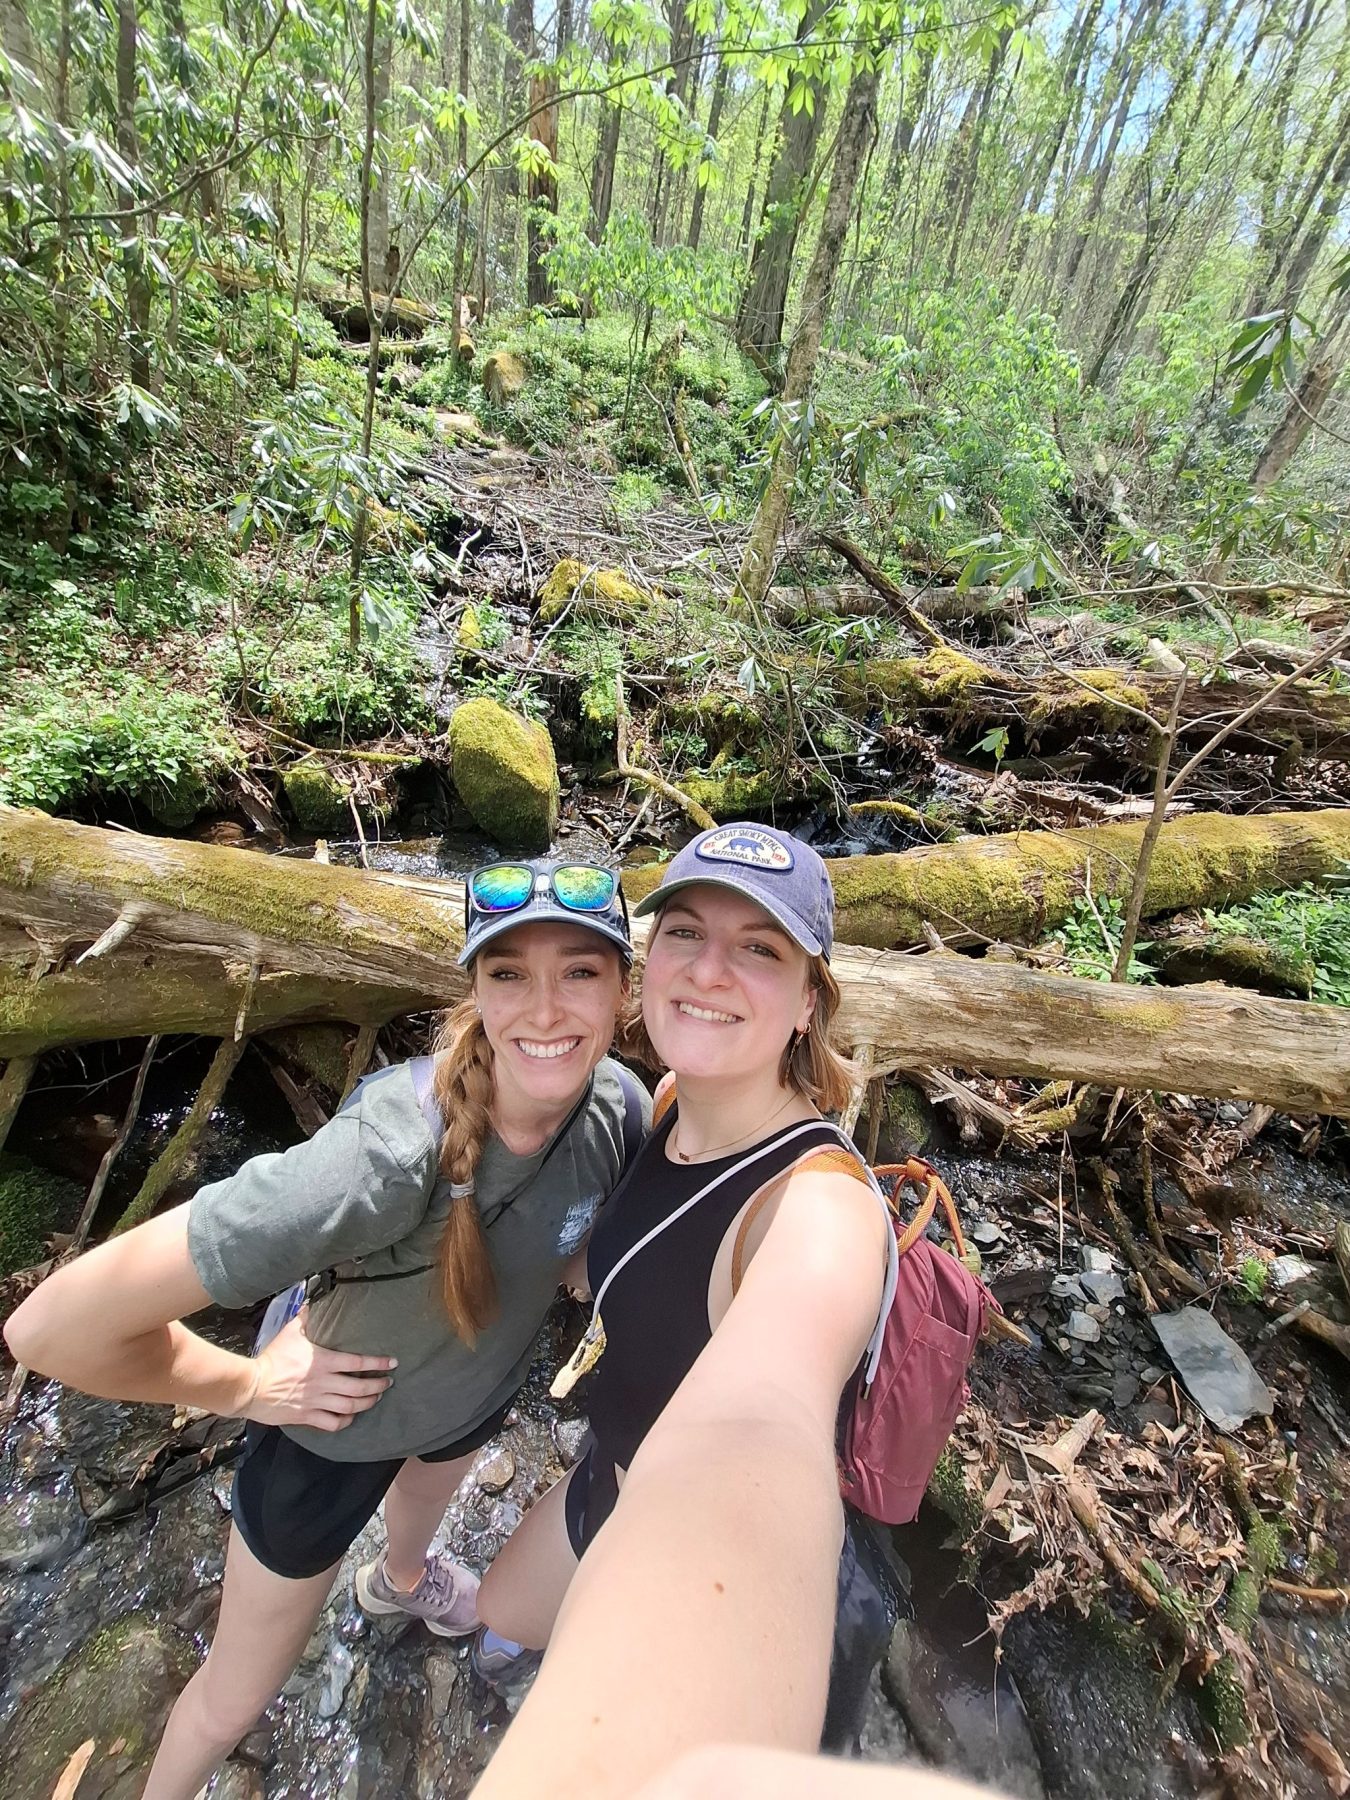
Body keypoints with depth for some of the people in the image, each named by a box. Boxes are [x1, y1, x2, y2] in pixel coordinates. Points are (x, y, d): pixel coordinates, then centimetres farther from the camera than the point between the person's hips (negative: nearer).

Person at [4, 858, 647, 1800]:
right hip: (341, 1423, -5)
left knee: (427, 1497, 40)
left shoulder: (619, 1104, -27)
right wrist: (250, 1387, -22)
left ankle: (400, 1578, 76)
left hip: (479, 1387, 5)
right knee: (239, 1694, 24)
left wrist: (544, 1274, -6)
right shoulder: (386, 1157, -45)